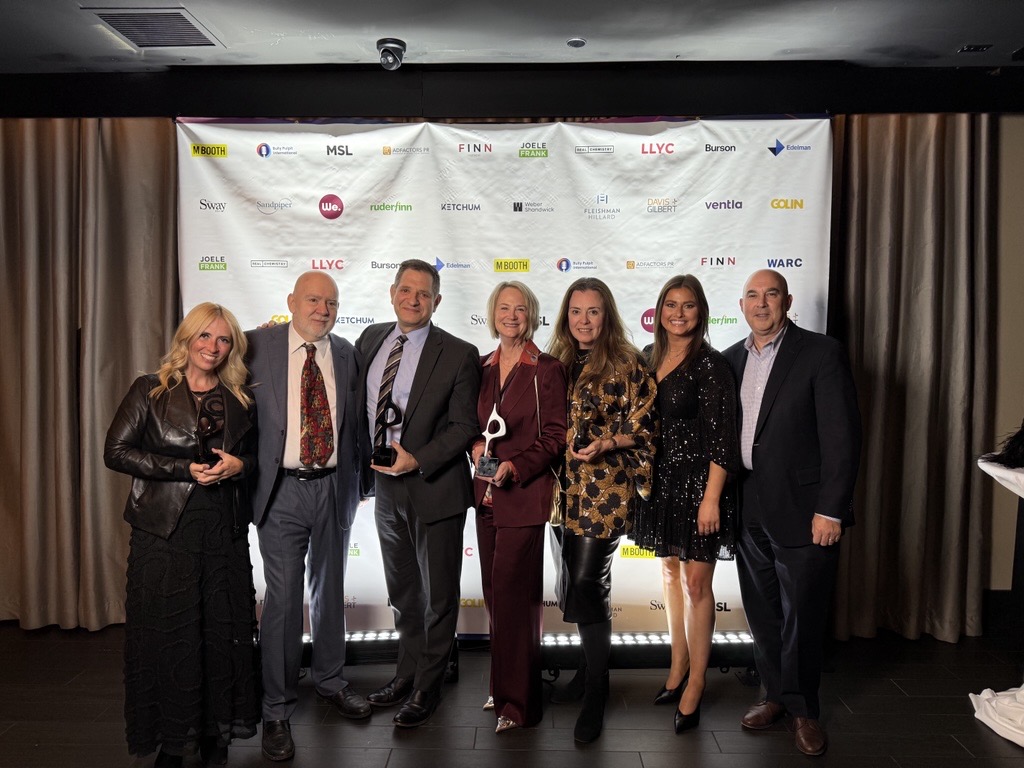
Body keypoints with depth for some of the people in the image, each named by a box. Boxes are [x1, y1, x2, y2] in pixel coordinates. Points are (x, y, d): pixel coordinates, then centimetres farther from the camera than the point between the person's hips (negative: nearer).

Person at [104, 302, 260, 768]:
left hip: (224, 530, 3)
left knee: (223, 629, 5)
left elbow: (254, 457, 18)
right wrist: (186, 469, -13)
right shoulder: (150, 391, 2)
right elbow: (116, 451, -5)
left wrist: (239, 465, -6)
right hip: (164, 529, -2)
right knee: (169, 631, 2)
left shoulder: (240, 401, 11)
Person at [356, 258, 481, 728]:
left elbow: (464, 425, -12)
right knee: (401, 593, 20)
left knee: (438, 596, 9)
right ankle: (407, 674, 38)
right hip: (385, 484, 6)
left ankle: (427, 688, 26)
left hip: (435, 487, -5)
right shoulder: (370, 340, 5)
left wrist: (418, 460, -21)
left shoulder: (458, 355, -10)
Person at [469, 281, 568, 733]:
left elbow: (555, 437, -8)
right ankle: (503, 685, 28)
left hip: (524, 496, -6)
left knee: (513, 594, -4)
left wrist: (516, 466, -19)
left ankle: (517, 701, 9)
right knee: (495, 592, 12)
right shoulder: (482, 368, 11)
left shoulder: (547, 370, -6)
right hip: (487, 495, 6)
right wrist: (476, 444, -2)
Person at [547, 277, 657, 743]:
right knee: (575, 586, 12)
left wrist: (606, 444, -18)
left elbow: (645, 425, -5)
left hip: (606, 490, -5)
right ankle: (592, 667, 33)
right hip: (565, 489, 6)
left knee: (587, 585, -7)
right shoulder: (556, 363, 11)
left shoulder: (625, 364, -5)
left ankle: (595, 695, 8)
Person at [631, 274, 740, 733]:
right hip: (660, 482, 7)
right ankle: (678, 669, 32)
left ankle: (694, 688, 13)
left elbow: (722, 438, -16)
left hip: (698, 482, -7)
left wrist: (711, 498, -19)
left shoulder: (710, 365, -13)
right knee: (670, 573, 17)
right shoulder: (650, 358, 7)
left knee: (696, 583, 0)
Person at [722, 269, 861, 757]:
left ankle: (803, 709, 25)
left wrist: (831, 510, -15)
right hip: (748, 511, 5)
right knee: (761, 614, 15)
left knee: (801, 617, 5)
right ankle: (777, 695, 33)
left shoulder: (821, 353, -7)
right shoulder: (731, 359, 9)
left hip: (801, 511, -5)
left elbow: (842, 435, -11)